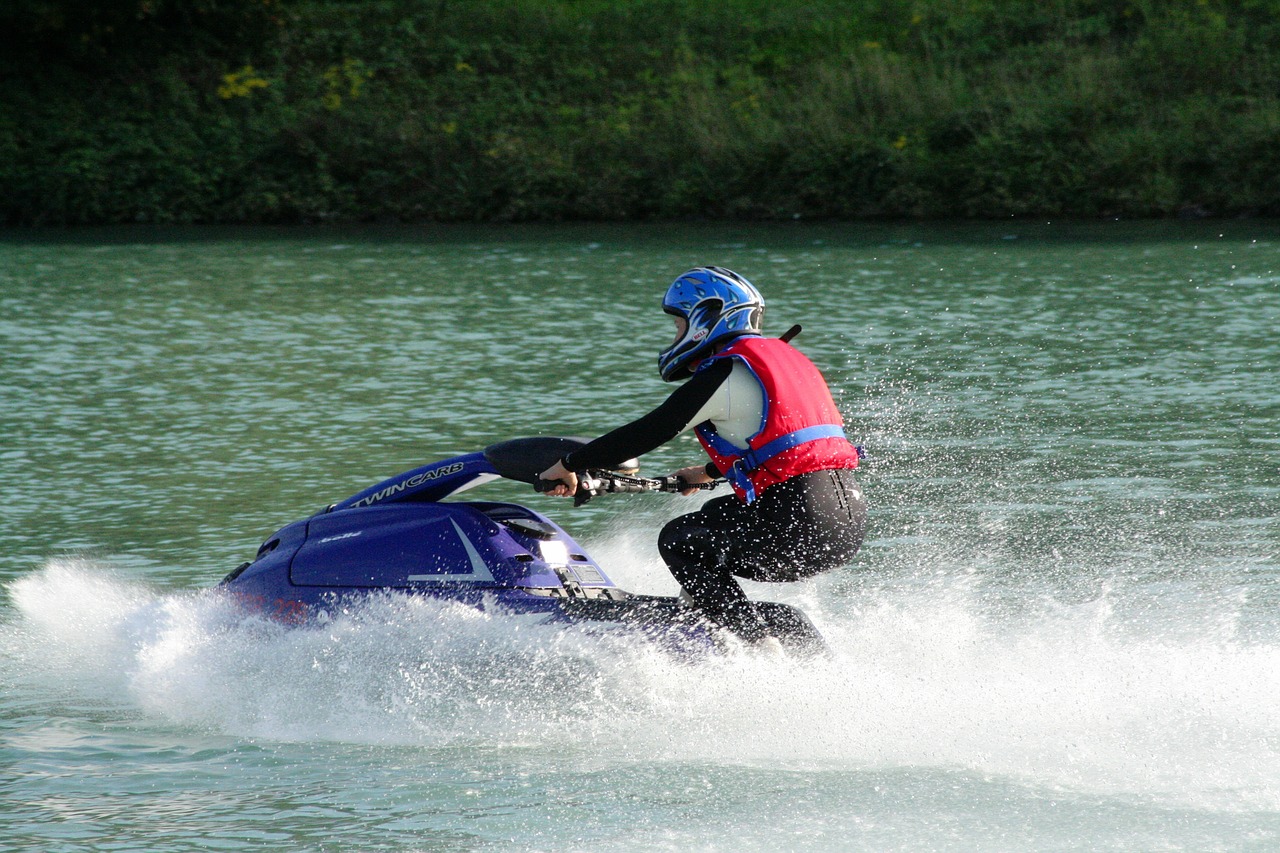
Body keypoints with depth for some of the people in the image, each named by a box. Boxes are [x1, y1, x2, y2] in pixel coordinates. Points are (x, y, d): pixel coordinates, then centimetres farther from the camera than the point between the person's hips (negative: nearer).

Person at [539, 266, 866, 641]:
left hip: (802, 522, -10)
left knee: (680, 541, 0)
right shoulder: (780, 355, 22)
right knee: (715, 515, 29)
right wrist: (708, 472, 53)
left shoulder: (726, 371, -6)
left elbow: (651, 431, -6)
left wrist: (569, 465, 4)